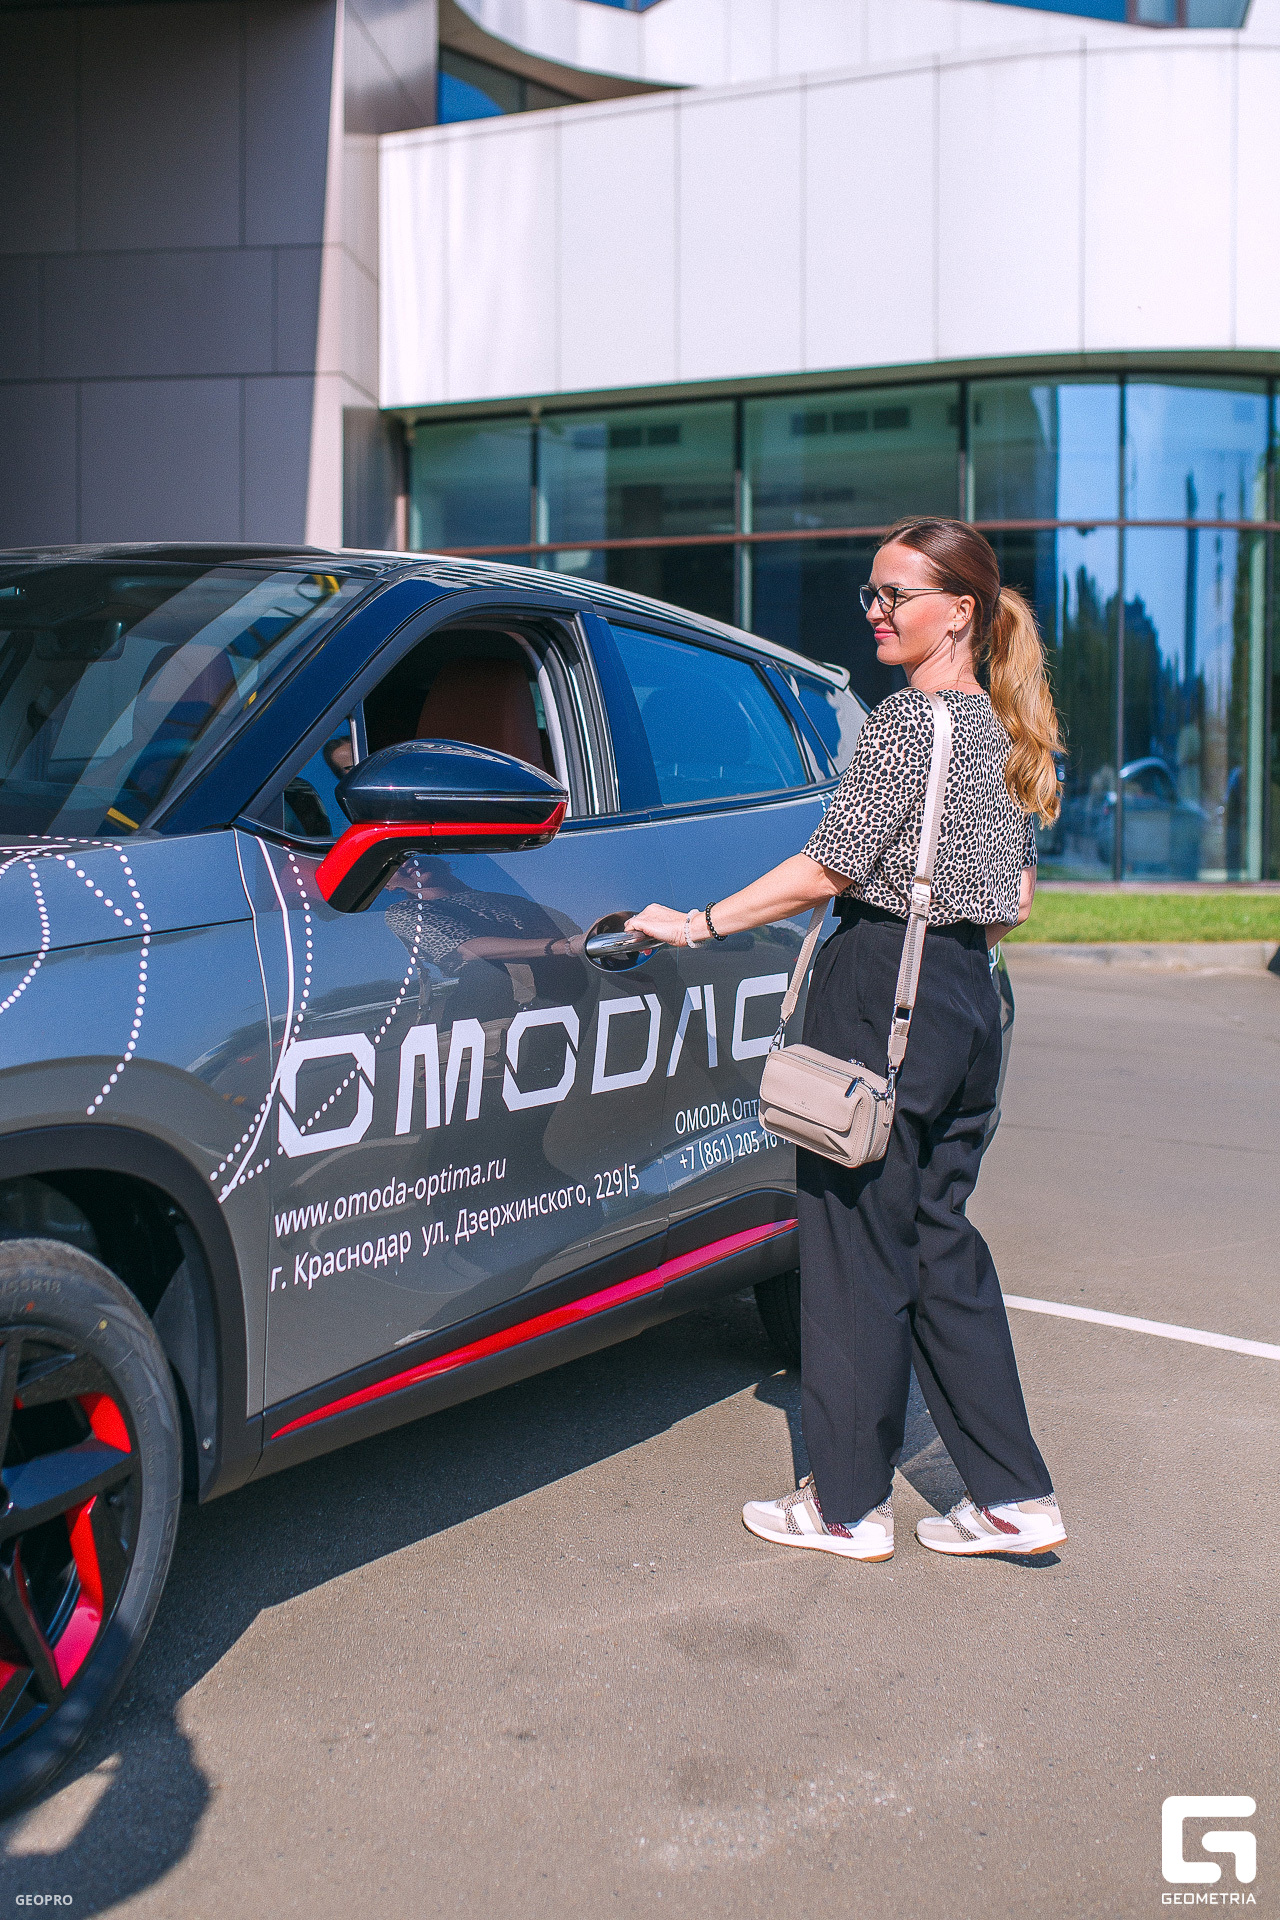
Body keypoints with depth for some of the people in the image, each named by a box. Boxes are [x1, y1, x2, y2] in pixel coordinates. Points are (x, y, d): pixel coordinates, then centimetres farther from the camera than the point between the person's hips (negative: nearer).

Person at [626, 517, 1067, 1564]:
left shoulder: (908, 720, -12)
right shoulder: (1001, 731, 15)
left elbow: (829, 868, -16)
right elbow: (1017, 897, 18)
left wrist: (700, 925, -10)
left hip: (882, 998, -9)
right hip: (969, 1002, 9)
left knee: (856, 1249, 1)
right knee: (939, 1243, 14)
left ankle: (850, 1505, 12)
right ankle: (1014, 1494, 18)